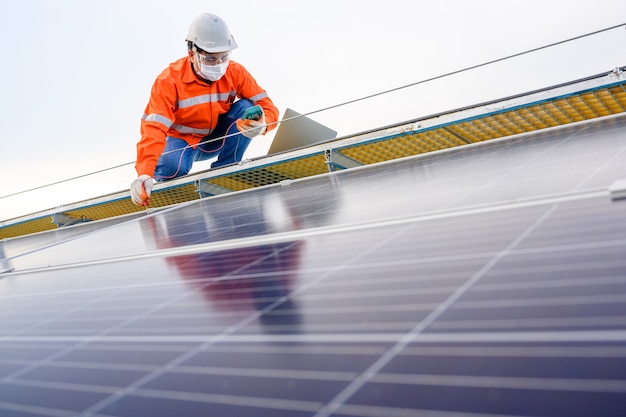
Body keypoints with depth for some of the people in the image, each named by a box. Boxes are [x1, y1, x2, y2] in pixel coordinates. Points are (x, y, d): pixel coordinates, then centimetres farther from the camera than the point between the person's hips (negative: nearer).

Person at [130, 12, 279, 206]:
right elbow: (154, 128, -35)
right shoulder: (169, 81, -24)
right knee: (173, 166, -38)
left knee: (247, 108, -23)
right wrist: (144, 174, -50)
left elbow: (267, 106, -16)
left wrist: (262, 124, -43)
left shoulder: (235, 72, -14)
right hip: (181, 140, -3)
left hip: (217, 139, 4)